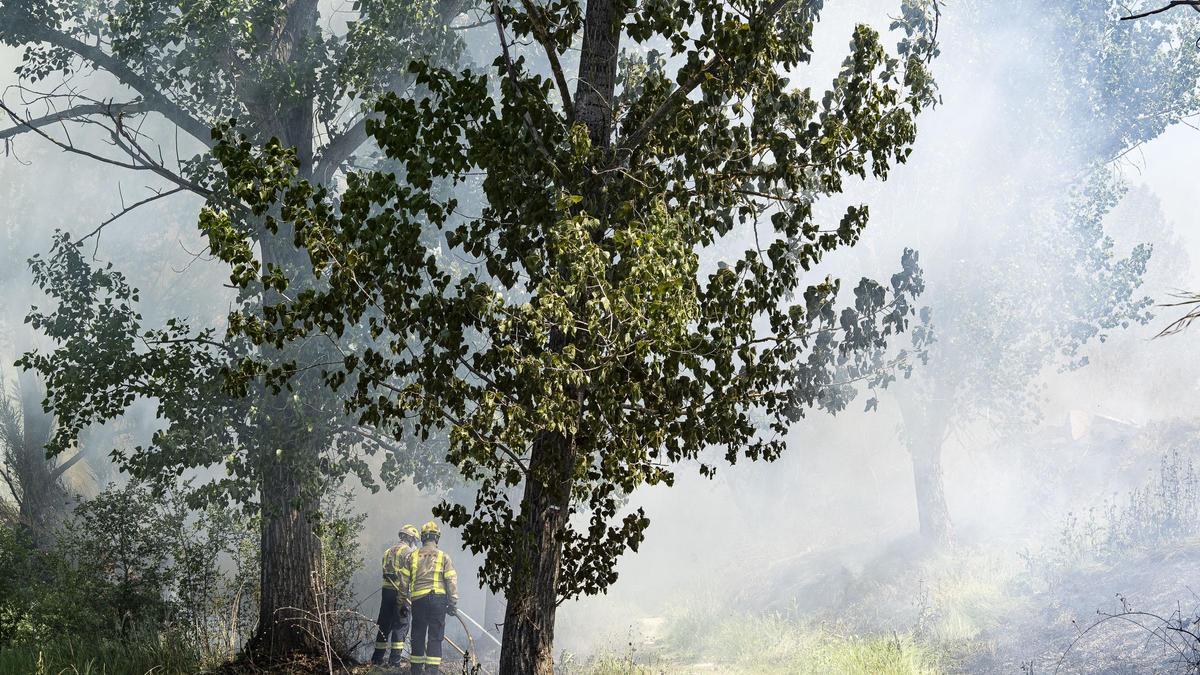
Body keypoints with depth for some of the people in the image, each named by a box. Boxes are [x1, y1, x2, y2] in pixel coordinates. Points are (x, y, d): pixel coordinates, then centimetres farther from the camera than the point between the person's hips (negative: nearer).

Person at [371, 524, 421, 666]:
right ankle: (395, 659, -3)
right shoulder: (408, 552, -6)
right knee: (401, 625, 0)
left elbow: (386, 572, 13)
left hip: (386, 590, 7)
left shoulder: (388, 552, 18)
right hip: (400, 592, -7)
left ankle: (377, 658, 15)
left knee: (384, 624, 13)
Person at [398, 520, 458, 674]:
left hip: (418, 600, 2)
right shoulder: (443, 557, 2)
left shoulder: (413, 556, 8)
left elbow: (403, 581, 9)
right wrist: (453, 604, 4)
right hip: (438, 598, -2)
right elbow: (451, 581, -2)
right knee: (435, 638, 0)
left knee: (418, 636, 12)